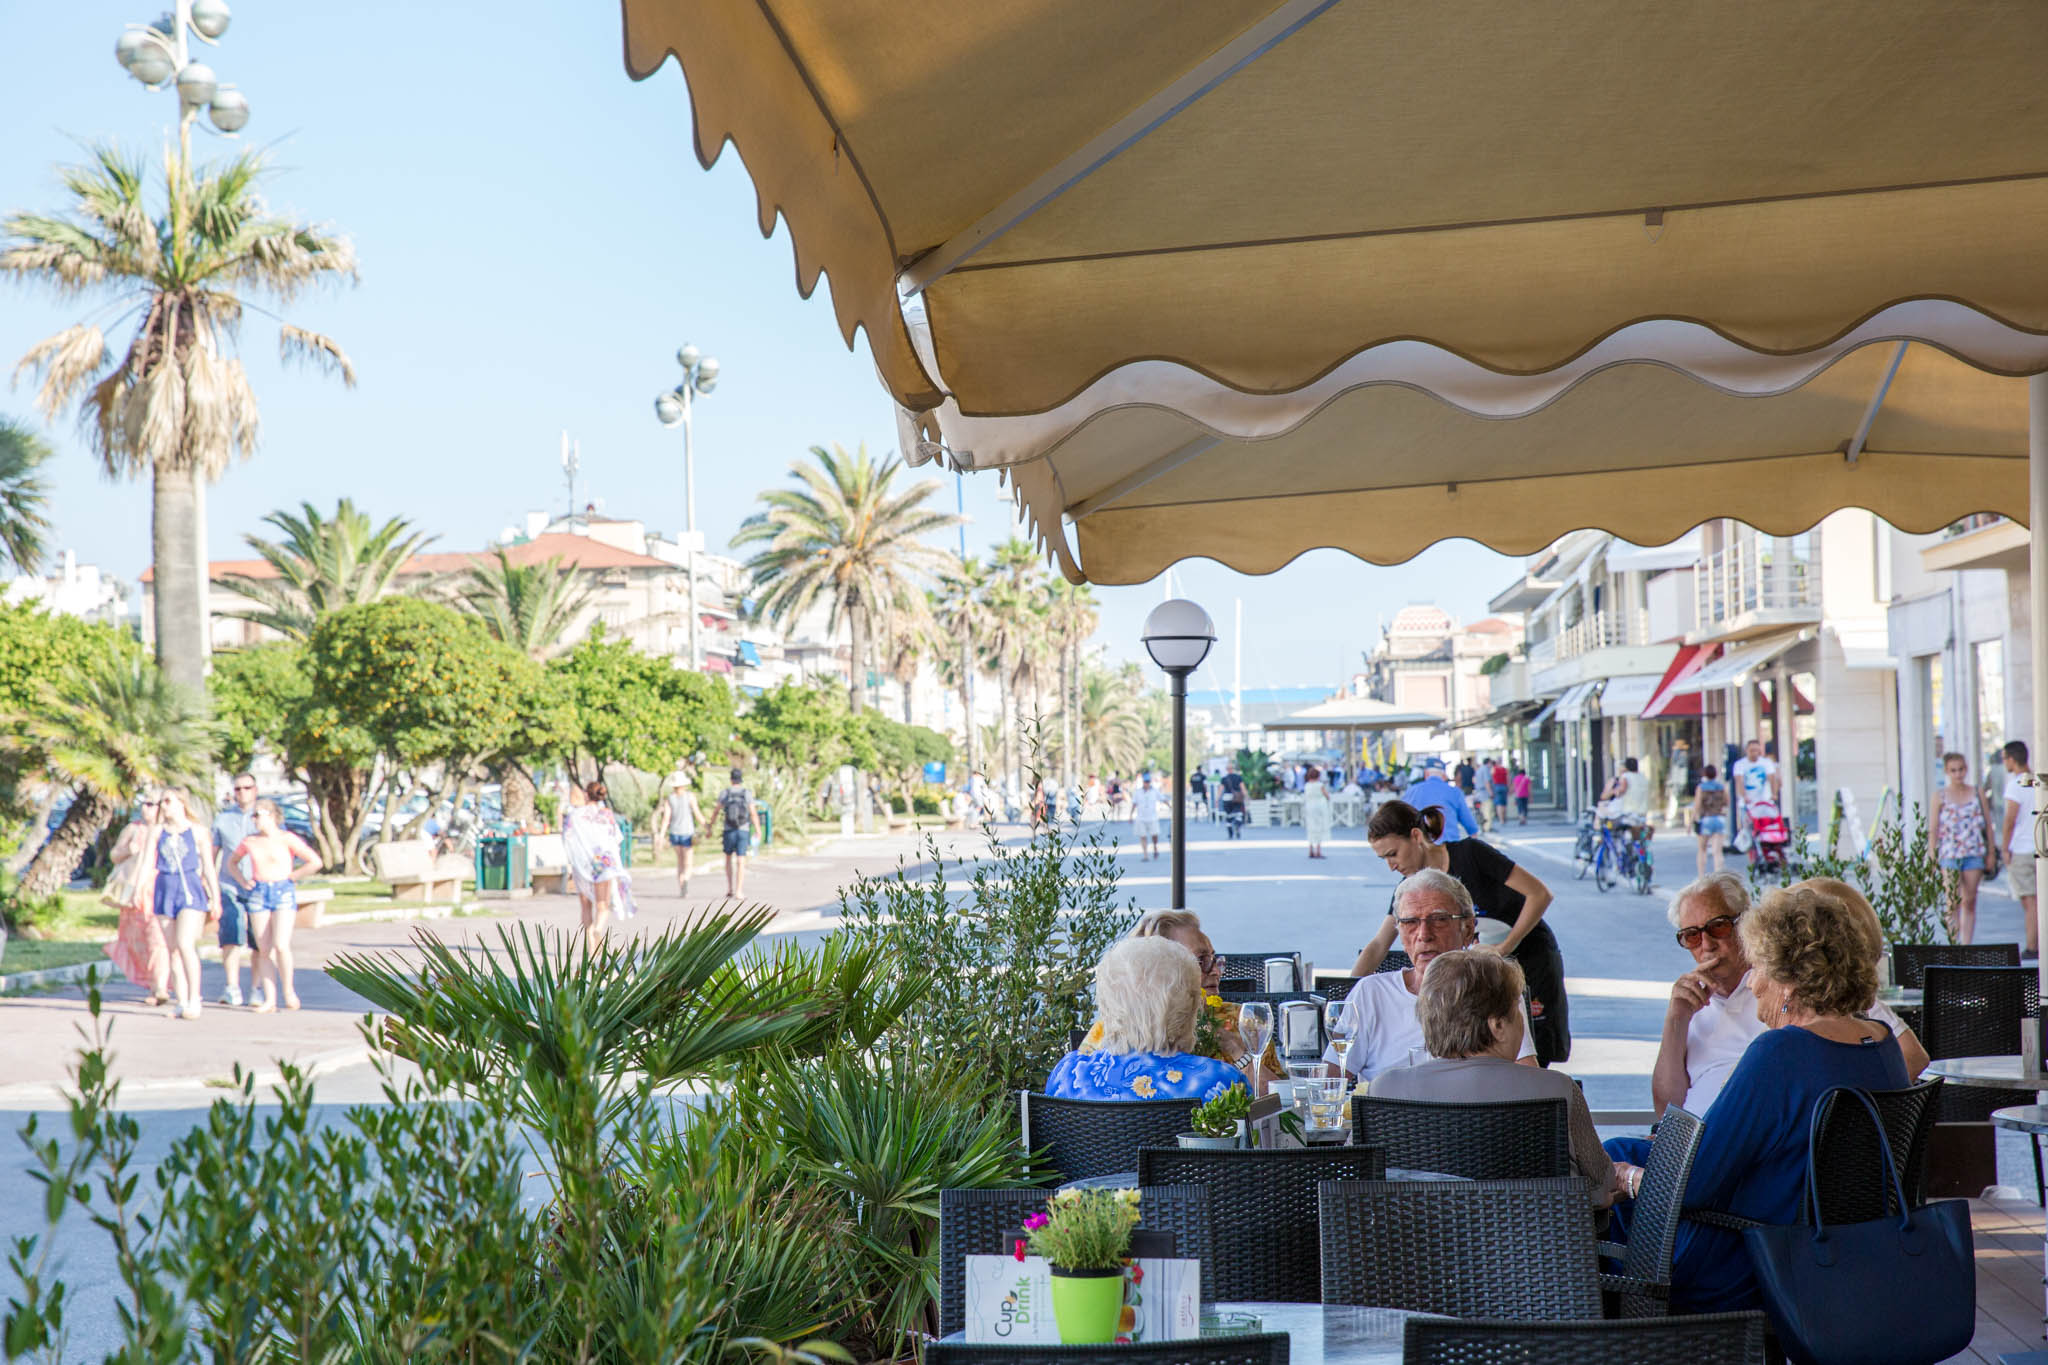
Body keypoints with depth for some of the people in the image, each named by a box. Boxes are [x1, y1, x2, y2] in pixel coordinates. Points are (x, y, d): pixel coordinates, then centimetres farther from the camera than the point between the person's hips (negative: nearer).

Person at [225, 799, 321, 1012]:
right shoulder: (250, 842, 7)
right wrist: (242, 881, 10)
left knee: (281, 946, -15)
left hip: (284, 892, -3)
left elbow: (315, 862, -5)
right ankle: (270, 1000, 4)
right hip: (258, 894, 3)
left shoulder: (287, 839, -3)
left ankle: (288, 990, 5)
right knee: (264, 950, 1)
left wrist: (291, 877, -3)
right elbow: (231, 862, 25)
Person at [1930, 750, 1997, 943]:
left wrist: (1991, 853, 6)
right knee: (1953, 901, -9)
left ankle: (1966, 945, 10)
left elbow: (1988, 824, 10)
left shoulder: (1977, 793, 8)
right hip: (1949, 855, -2)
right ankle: (1953, 944, -7)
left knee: (1970, 901, 5)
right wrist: (1933, 858, -5)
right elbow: (1933, 830, 1)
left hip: (1974, 854, 2)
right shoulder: (1940, 796, 2)